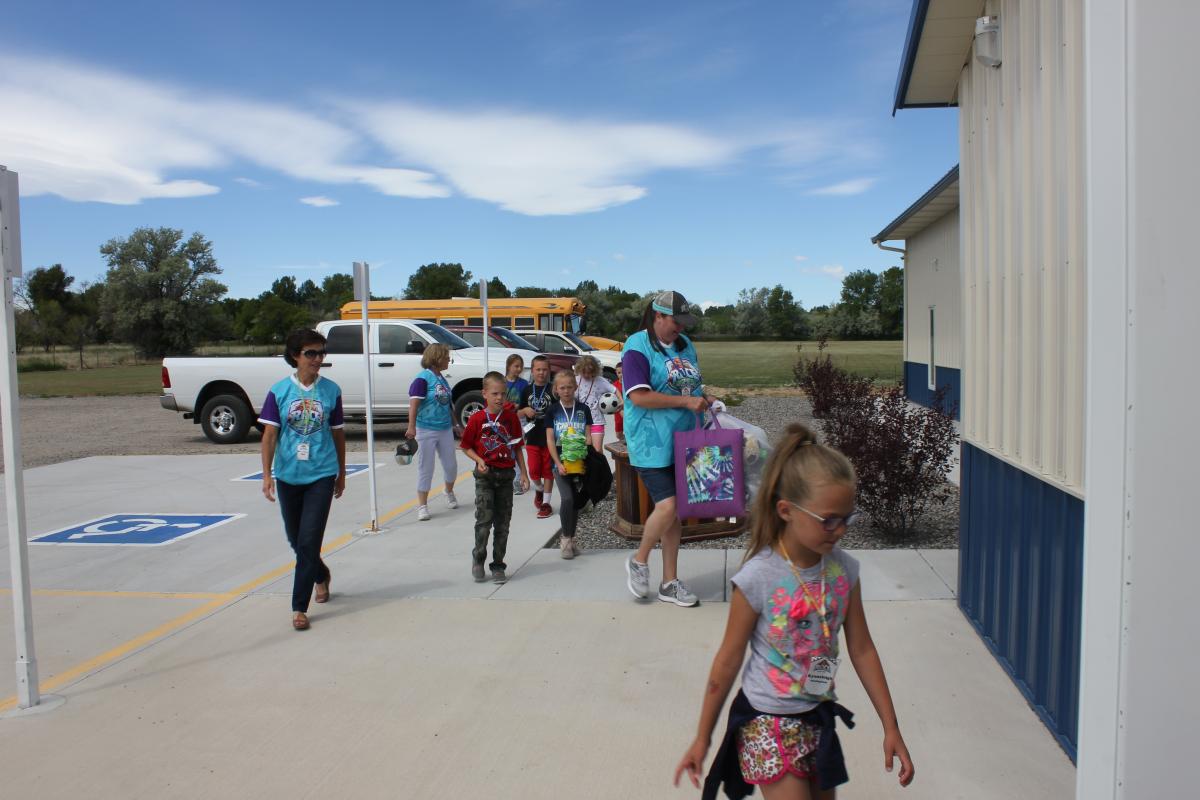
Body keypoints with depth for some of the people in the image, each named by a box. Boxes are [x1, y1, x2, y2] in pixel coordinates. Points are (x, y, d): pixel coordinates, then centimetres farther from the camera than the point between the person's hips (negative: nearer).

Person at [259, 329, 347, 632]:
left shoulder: (331, 390, -1)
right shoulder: (279, 391, -3)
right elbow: (269, 434, -3)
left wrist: (341, 473, 12)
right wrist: (267, 474, -10)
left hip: (322, 475, -1)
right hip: (288, 476, 2)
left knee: (309, 541, -7)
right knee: (296, 539, 15)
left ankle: (299, 607, 2)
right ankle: (321, 574, 44)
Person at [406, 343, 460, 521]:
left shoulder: (442, 379, 10)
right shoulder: (423, 378, -13)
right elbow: (414, 403, -19)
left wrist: (456, 425, 26)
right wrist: (411, 427, -27)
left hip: (445, 429, 7)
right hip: (426, 430, -7)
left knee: (451, 465, 12)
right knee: (426, 468, 1)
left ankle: (449, 492, 39)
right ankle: (422, 505, 11)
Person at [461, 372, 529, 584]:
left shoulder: (511, 417, 2)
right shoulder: (477, 419, -6)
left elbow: (517, 447, 7)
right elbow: (466, 447, 3)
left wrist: (523, 473, 5)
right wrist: (479, 461, -14)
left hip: (506, 475, 3)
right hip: (485, 475, -3)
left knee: (503, 522, 7)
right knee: (484, 519, -9)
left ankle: (498, 565, 18)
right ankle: (478, 559, 13)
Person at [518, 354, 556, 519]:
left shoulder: (553, 390, -4)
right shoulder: (527, 391, 4)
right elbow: (518, 414, 9)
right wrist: (525, 410, -10)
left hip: (549, 437, -2)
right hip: (532, 437, 2)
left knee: (548, 470, 5)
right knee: (534, 471, 2)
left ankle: (546, 503, 14)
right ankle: (539, 489, 33)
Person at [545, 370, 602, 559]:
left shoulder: (583, 409, 5)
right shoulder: (553, 411, 2)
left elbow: (588, 436, 5)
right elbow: (550, 440, -1)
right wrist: (558, 463, -11)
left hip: (579, 462, 2)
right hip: (561, 462, -2)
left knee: (576, 501, 6)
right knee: (567, 499, -14)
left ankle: (568, 538, 20)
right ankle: (566, 538, 1)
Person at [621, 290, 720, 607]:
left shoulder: (684, 345, 13)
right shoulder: (637, 348, -11)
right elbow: (639, 396, -21)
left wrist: (704, 398, 3)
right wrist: (686, 401, -20)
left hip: (682, 442, 8)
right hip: (652, 444, -7)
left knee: (676, 511, 11)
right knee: (667, 505, -16)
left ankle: (669, 583, 21)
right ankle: (639, 560, 12)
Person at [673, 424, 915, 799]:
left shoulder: (844, 568, -8)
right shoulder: (758, 578, -22)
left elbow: (862, 649, 2)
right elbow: (727, 661, -12)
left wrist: (891, 727, 3)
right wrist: (702, 738, -4)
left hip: (819, 718, 6)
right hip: (768, 724, -5)